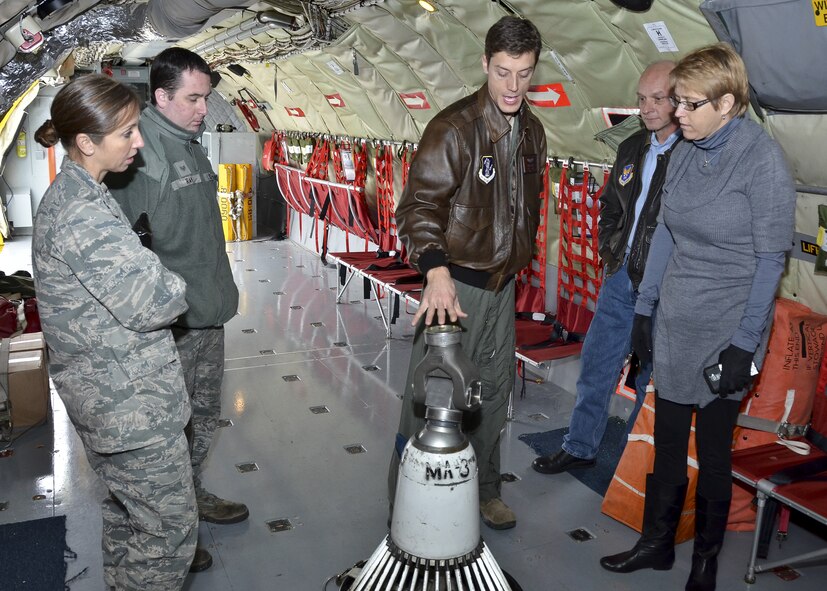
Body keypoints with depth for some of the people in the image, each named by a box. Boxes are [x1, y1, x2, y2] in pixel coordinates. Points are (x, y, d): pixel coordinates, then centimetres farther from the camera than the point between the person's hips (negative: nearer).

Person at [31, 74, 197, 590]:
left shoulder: (70, 195, 9)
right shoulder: (85, 214, -24)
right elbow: (153, 304, -25)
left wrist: (149, 268, 1)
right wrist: (176, 288, -5)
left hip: (108, 398, 10)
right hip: (132, 407, -10)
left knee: (129, 511, 25)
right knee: (171, 525, 2)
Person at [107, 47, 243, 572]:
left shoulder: (191, 145, 11)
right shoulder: (143, 153, -19)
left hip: (209, 312, 9)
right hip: (171, 322, -9)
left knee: (204, 415, 21)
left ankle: (193, 494, 41)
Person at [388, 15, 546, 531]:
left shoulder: (532, 132, 9)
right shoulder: (454, 127, -15)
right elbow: (419, 205, -22)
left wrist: (518, 261, 18)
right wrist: (436, 271, -37)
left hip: (503, 284, 7)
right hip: (455, 283, -7)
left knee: (494, 392, 18)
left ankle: (483, 491, 37)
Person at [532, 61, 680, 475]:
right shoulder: (632, 148, 10)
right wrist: (609, 254, 12)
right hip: (621, 277, 7)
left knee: (651, 379, 8)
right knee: (596, 366, 14)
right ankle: (580, 448, 30)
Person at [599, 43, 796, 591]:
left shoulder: (762, 158, -14)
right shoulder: (686, 151, 3)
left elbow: (770, 258, -13)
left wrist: (744, 344, -15)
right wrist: (645, 307, 11)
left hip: (724, 334, -5)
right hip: (674, 326, 5)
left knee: (713, 451, 9)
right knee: (667, 442, 15)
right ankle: (658, 542, 33)